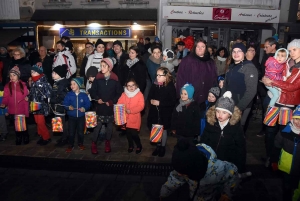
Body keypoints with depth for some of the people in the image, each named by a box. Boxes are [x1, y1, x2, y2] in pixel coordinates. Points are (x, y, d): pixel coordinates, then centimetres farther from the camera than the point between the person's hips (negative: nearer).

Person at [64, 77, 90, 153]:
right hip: (71, 117, 0)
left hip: (81, 116, 0)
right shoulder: (69, 94, -3)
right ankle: (70, 145, 21)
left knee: (80, 132, 11)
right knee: (71, 132, 5)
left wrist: (84, 108, -22)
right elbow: (65, 103, -7)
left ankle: (80, 144, 31)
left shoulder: (84, 95, -4)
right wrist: (68, 107, -27)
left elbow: (88, 103, -5)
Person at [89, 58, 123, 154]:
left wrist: (112, 101, -11)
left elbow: (119, 93, -2)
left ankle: (107, 143, 29)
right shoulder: (98, 78, -3)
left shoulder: (115, 79, -6)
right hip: (100, 106, 0)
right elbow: (92, 91, 4)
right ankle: (94, 143, 15)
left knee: (110, 125, 11)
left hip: (111, 107, 0)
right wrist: (97, 98, -12)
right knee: (98, 125, -1)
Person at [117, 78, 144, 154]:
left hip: (135, 118, -4)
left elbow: (141, 106, -13)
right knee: (128, 133, 11)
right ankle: (130, 145, 35)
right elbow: (119, 104, 1)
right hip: (126, 117, 4)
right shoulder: (124, 94, 5)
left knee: (134, 133, -6)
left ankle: (139, 146, 19)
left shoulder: (139, 94, -5)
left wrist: (131, 111, -21)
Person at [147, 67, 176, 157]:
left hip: (165, 113, -4)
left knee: (163, 130, 13)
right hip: (154, 112, 4)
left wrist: (160, 103, -21)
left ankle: (163, 147, 34)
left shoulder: (170, 87, -15)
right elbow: (150, 96, 10)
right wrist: (151, 100, -13)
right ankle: (158, 146, 34)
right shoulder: (154, 85, -3)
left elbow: (173, 102, -17)